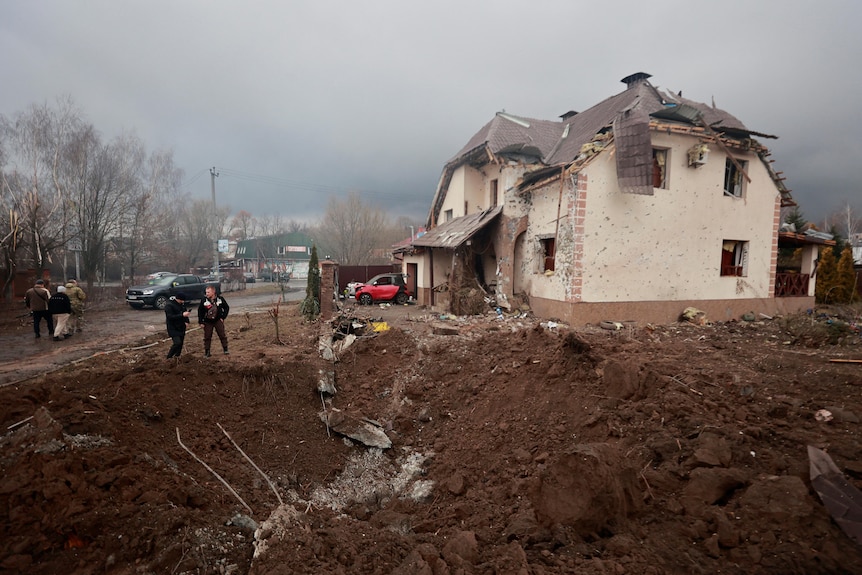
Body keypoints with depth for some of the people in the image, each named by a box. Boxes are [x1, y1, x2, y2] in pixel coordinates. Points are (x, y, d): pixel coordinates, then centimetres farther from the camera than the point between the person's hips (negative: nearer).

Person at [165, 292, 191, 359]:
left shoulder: (182, 303, 5)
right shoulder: (169, 305, -18)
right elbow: (170, 317, -26)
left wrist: (186, 320, 0)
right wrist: (182, 315, -33)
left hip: (181, 327, 8)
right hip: (173, 328, -7)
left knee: (181, 343, 12)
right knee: (177, 343, -17)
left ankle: (177, 357, 27)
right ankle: (169, 357, 1)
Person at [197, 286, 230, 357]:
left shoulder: (220, 299, -8)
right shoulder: (204, 300, -9)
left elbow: (227, 308, 4)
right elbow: (200, 311, -2)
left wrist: (223, 317, -2)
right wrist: (201, 322, -4)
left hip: (218, 320, 0)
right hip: (208, 322, 0)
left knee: (222, 335, 3)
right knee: (207, 337, 4)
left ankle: (225, 349, 14)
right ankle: (207, 352, 14)